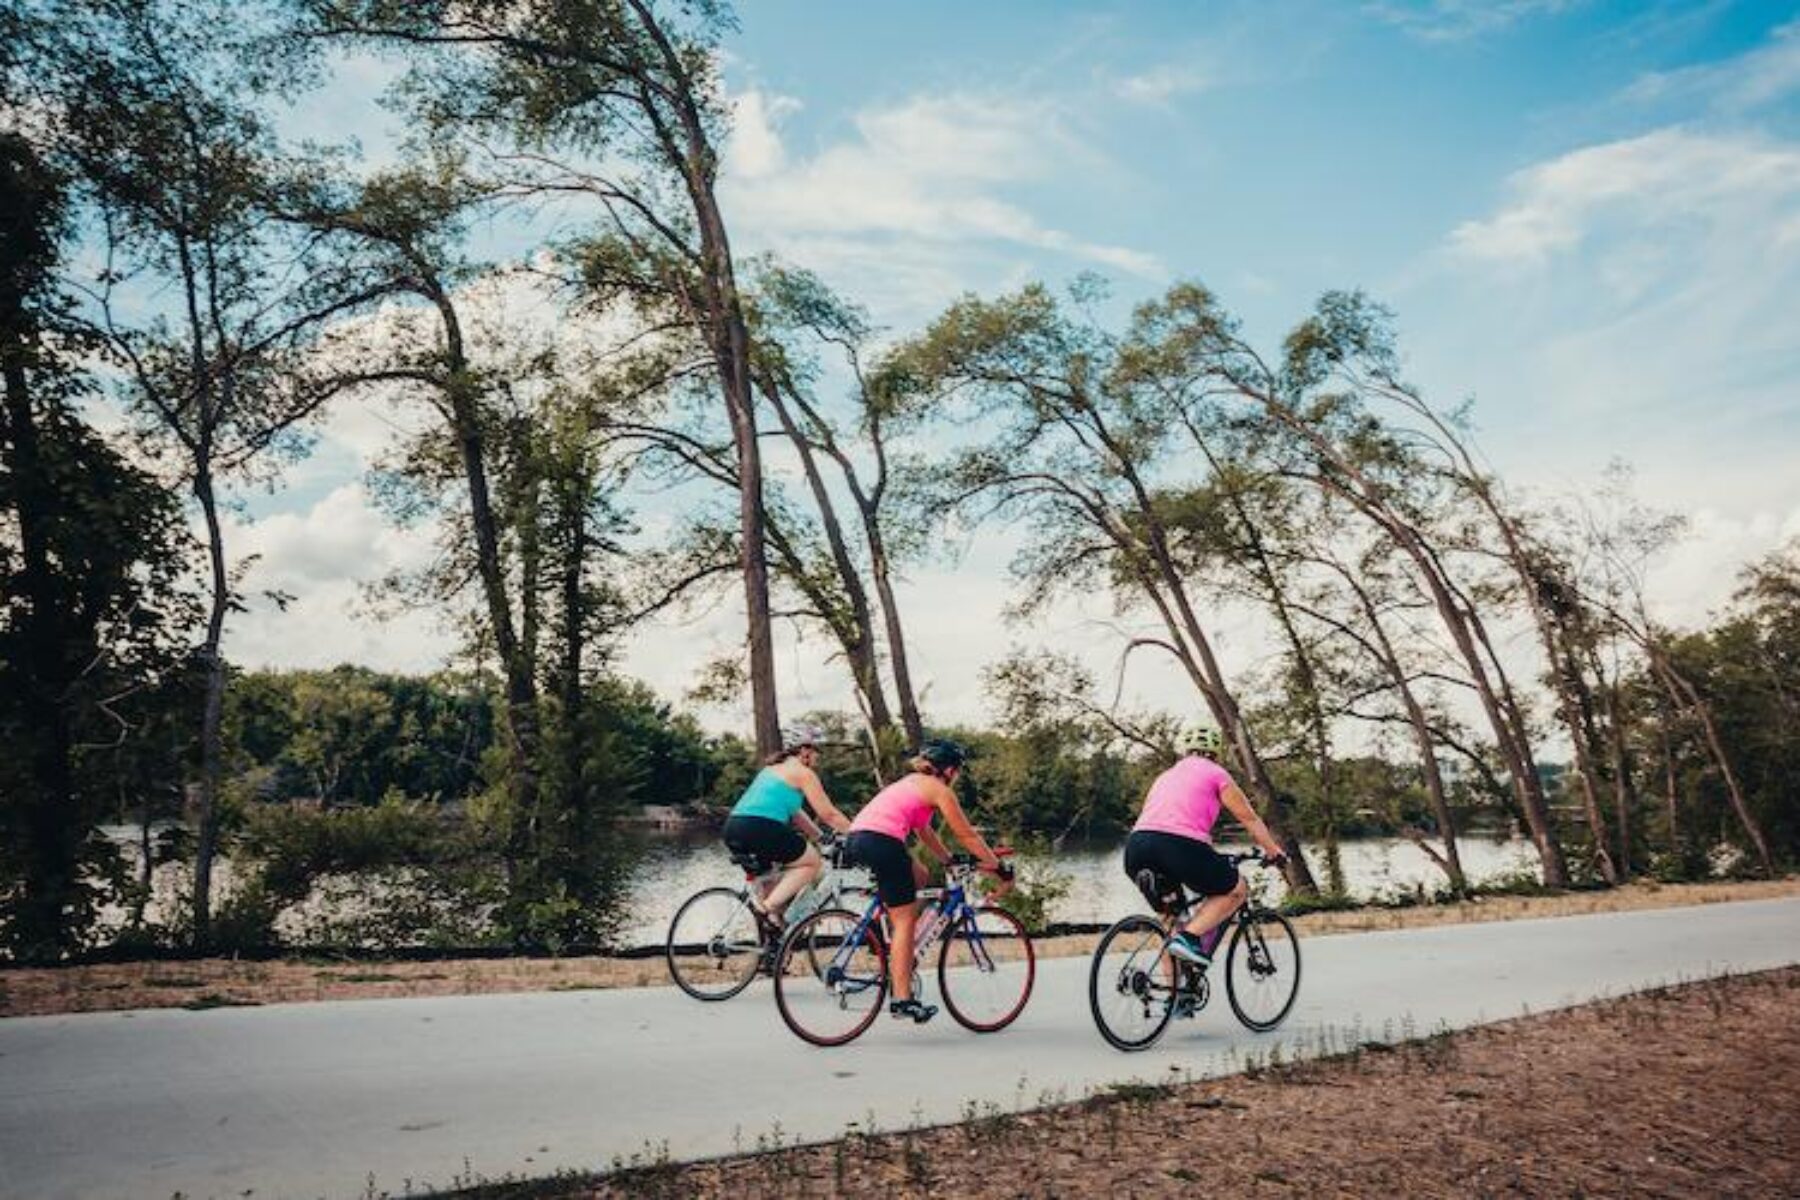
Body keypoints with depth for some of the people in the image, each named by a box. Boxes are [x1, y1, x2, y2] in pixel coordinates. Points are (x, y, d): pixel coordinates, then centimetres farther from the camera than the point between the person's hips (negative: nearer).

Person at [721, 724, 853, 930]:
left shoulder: (773, 768, 27)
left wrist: (821, 838, 32)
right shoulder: (803, 772, 2)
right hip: (759, 828, -9)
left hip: (733, 829, 9)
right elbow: (829, 814, 2)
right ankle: (768, 905, -7)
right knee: (813, 862, 6)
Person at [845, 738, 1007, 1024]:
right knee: (905, 921, 0)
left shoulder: (912, 782, 29)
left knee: (920, 878, 27)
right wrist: (996, 864, 16)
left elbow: (925, 832, 36)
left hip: (856, 837, 9)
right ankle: (902, 1000, 0)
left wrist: (949, 861, 40)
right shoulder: (939, 790, 4)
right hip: (882, 842, -9)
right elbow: (967, 836, 6)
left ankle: (897, 948, 20)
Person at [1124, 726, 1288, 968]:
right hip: (1181, 844, -6)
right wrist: (1275, 852, 33)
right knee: (1236, 891, 17)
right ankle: (1189, 937, -3)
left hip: (1136, 847, 6)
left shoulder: (1166, 776, 31)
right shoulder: (1215, 774, 16)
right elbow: (1250, 819, 20)